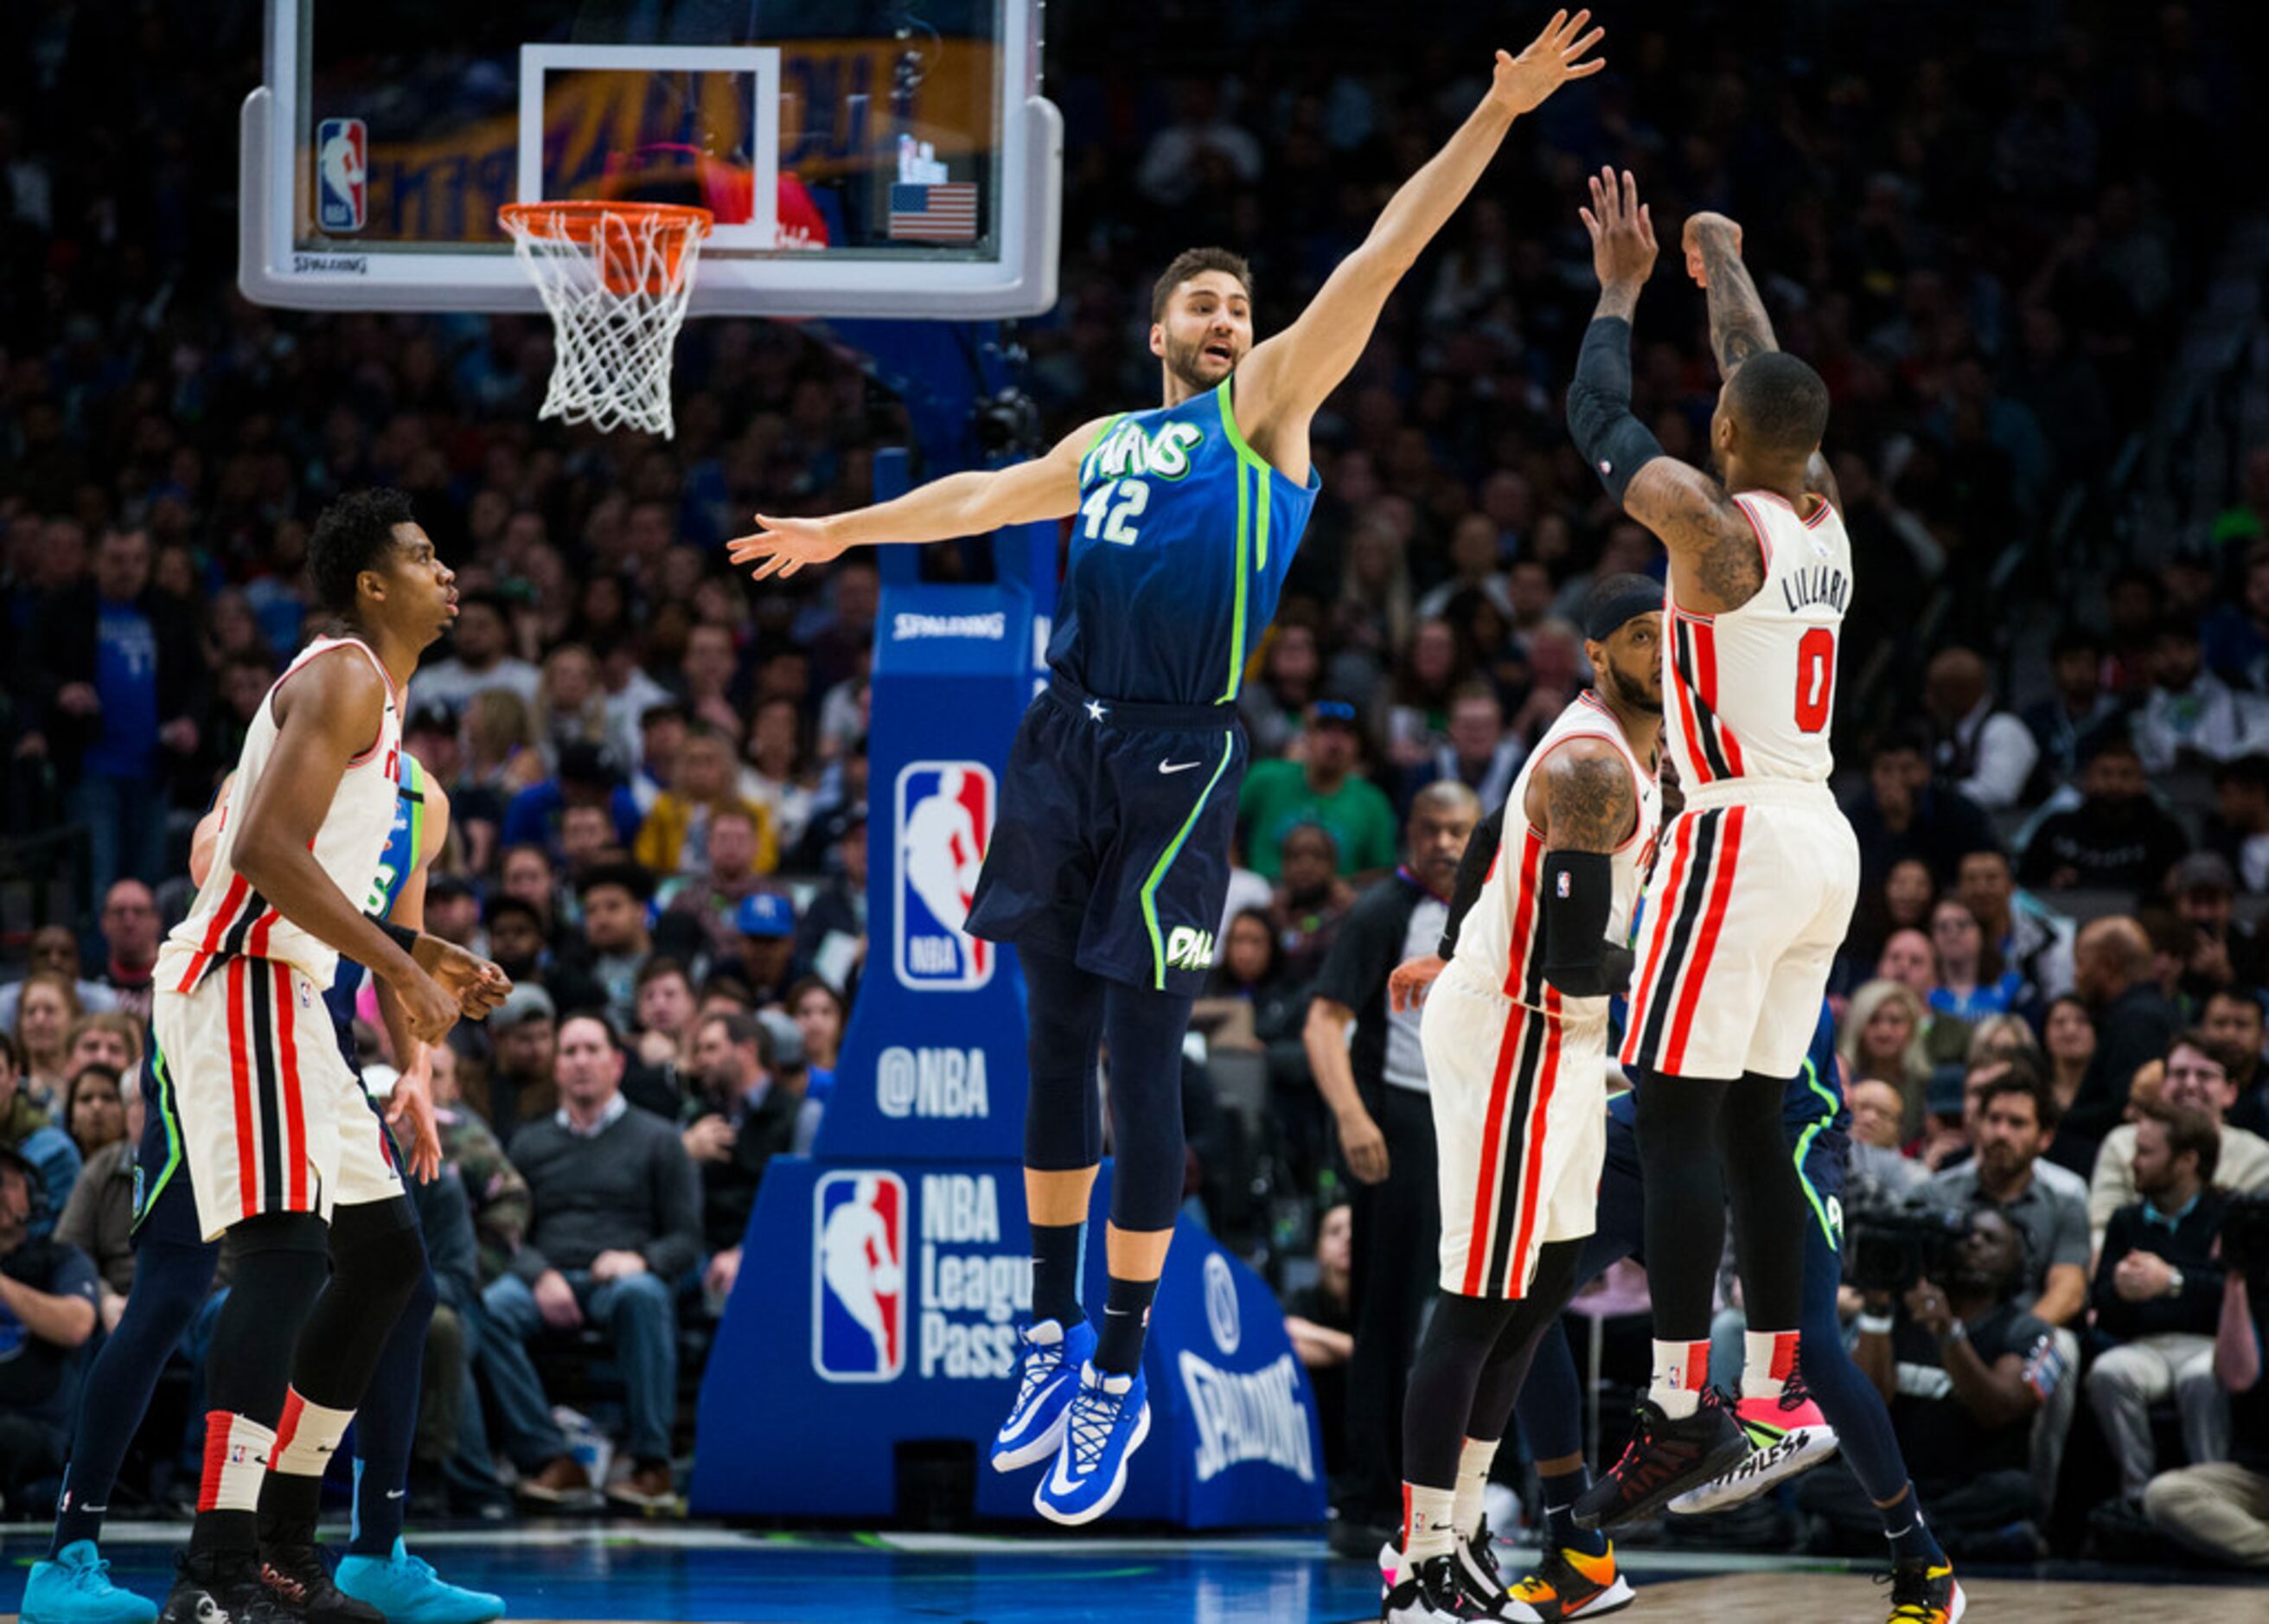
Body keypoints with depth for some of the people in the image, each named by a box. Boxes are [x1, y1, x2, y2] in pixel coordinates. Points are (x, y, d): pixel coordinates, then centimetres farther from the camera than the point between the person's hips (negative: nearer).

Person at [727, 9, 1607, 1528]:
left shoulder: (1268, 409, 7)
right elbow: (981, 497, 38)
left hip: (1179, 764, -6)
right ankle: (1054, 1330, 21)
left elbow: (1379, 260, -1)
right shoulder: (1104, 444, 22)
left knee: (1144, 1060, -6)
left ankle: (1121, 1377, -2)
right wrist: (839, 534, 49)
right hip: (1067, 746, 6)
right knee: (1058, 1041, 10)